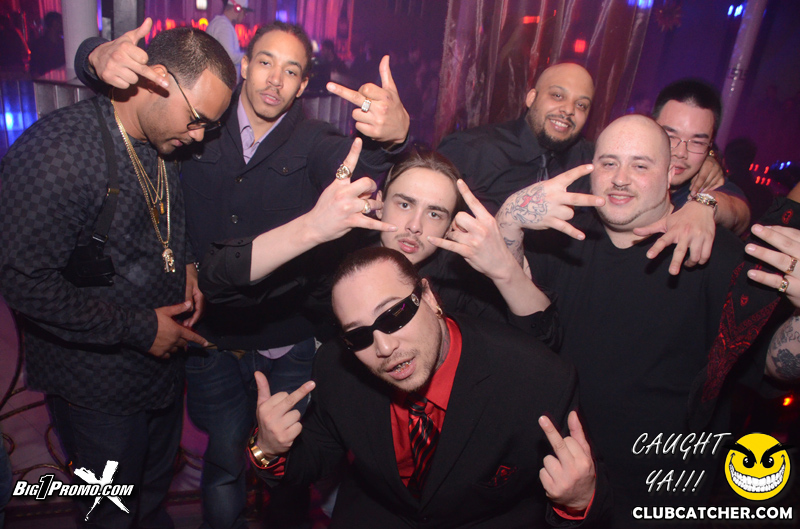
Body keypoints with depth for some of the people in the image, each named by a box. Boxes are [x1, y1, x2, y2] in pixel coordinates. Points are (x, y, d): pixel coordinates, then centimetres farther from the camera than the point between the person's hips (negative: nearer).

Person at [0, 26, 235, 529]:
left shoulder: (165, 145, 0)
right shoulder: (58, 152, -26)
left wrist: (187, 265, -3)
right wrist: (138, 329, -23)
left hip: (163, 360, 7)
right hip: (99, 386, -7)